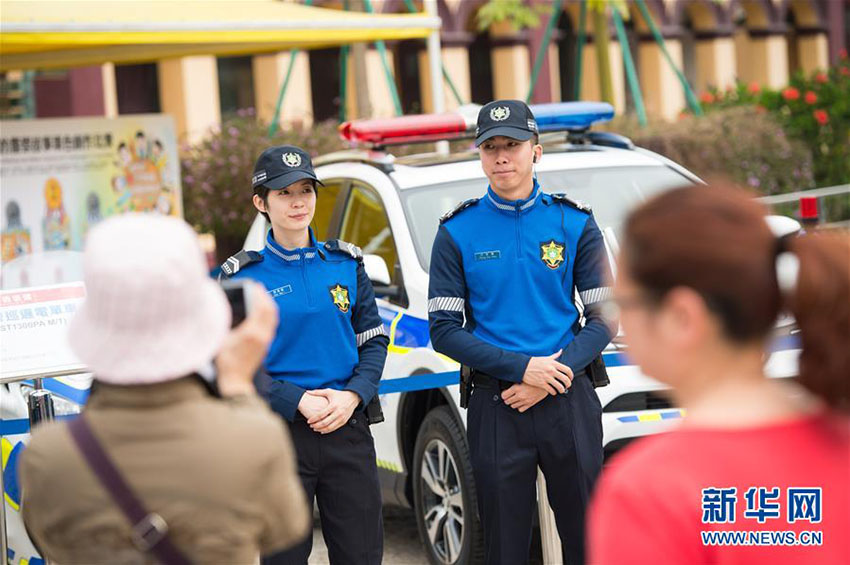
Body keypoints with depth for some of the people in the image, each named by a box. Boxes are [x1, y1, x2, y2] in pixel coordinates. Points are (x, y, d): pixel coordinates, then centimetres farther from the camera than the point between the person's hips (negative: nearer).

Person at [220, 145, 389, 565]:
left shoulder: (345, 263, 7)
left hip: (348, 428, 2)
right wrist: (298, 402, -16)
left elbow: (374, 341, 8)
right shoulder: (243, 276, -1)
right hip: (278, 435, -2)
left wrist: (352, 396, -9)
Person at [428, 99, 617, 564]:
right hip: (495, 405, 0)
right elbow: (444, 331, -2)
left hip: (569, 403, 1)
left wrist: (552, 375, -12)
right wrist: (521, 368, -13)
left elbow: (603, 318, 3)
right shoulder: (457, 232, 2)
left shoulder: (574, 223, 4)